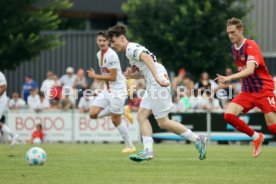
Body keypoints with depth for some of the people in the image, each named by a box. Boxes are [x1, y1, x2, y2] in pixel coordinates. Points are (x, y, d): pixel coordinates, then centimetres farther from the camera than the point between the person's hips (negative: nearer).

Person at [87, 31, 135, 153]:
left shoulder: (111, 55, -19)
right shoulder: (99, 54, 9)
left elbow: (113, 77, -20)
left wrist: (95, 77, -14)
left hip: (117, 90, -9)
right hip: (107, 90, 9)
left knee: (116, 120, -3)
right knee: (93, 114, -2)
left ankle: (130, 146, 12)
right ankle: (122, 111, 13)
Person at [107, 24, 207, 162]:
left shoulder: (131, 48, -8)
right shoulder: (130, 52, 23)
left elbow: (147, 58, -25)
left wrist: (157, 78, -35)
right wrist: (131, 75, 12)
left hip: (158, 84, -10)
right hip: (152, 85, 10)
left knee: (163, 122, -7)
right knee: (142, 116, 3)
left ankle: (197, 140, 0)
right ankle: (148, 151, -4)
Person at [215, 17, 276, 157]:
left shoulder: (251, 46, -18)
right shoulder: (234, 48, 6)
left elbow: (250, 70, -34)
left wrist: (230, 77, -45)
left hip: (263, 90, -7)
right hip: (247, 91, 7)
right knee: (229, 115, -12)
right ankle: (256, 137, 7)